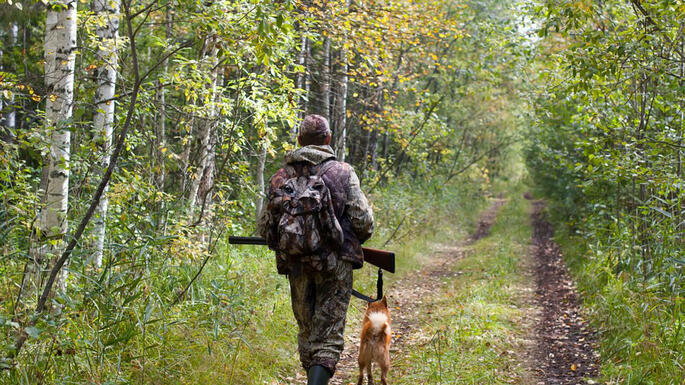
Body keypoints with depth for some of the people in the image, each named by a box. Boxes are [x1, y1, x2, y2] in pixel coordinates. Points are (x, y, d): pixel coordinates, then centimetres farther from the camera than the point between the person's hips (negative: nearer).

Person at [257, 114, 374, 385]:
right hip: (334, 266, -3)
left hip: (297, 268, 3)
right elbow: (363, 221, -8)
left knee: (307, 334, 17)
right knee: (328, 337, -2)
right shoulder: (342, 173, -3)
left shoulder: (281, 177, 5)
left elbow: (264, 228, 6)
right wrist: (356, 240, 14)